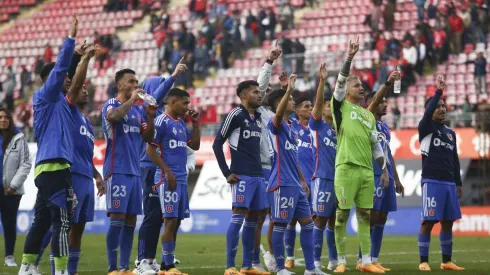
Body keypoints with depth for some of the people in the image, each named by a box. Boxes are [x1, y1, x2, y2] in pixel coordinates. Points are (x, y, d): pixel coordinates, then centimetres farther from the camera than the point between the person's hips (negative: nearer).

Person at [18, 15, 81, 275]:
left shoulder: (59, 103, 21)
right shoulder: (45, 97, -5)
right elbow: (59, 68, -13)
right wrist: (71, 38, -14)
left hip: (49, 167, 10)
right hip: (54, 166, -10)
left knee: (42, 220, 12)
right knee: (62, 221, -10)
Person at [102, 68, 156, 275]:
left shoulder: (137, 110, 16)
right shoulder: (112, 104, -5)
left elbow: (148, 137, 13)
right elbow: (113, 116, -29)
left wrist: (150, 116, -1)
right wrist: (131, 99, -23)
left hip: (134, 171, 8)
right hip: (117, 170, -8)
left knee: (131, 221, 7)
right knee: (117, 219, -10)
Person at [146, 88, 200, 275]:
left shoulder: (181, 123, 16)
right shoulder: (162, 122, -10)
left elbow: (195, 145, 21)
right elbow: (150, 150, -15)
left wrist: (195, 124, 11)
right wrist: (168, 172, -18)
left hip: (181, 179, 9)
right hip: (168, 178, -9)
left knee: (176, 221, 8)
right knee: (170, 220, -9)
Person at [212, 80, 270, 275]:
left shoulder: (258, 117, 15)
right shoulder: (235, 115, -7)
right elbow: (217, 144, -7)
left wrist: (261, 171, 14)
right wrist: (227, 173, -10)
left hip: (258, 175, 8)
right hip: (242, 176, -7)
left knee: (252, 219, 8)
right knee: (238, 218, -10)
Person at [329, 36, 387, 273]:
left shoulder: (369, 115, 19)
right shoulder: (341, 107, 4)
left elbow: (376, 145, 20)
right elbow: (340, 82, -11)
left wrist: (384, 169, 14)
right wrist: (349, 58, -21)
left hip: (367, 170, 6)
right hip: (346, 168, -6)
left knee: (364, 215, 6)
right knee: (342, 215, -2)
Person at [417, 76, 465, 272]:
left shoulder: (451, 133, 18)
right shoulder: (426, 128, 0)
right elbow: (427, 112, -23)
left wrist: (459, 183, 16)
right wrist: (438, 91, -22)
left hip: (449, 183, 6)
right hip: (432, 182, -6)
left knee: (448, 222, 7)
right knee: (428, 221, -7)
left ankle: (446, 261, 13)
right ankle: (423, 261, -3)